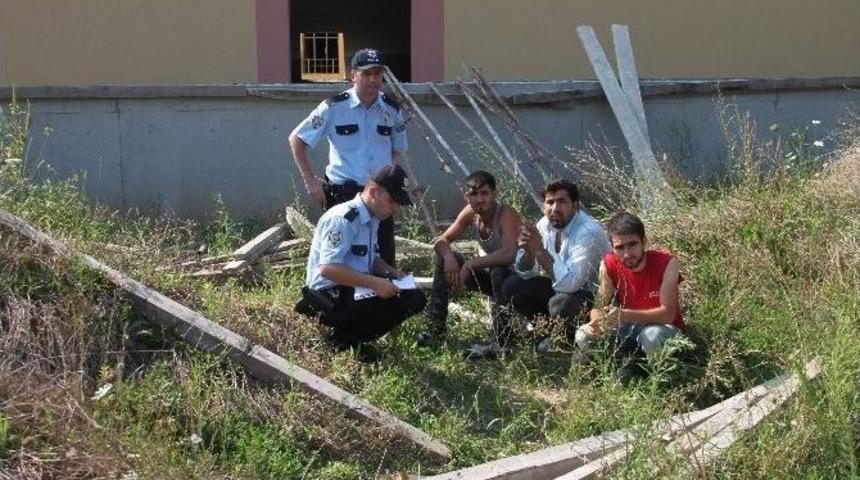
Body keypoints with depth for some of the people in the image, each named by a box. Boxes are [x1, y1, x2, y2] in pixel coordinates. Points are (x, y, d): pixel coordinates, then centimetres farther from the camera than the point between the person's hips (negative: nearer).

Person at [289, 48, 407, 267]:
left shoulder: (392, 109, 4)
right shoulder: (334, 107, -8)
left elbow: (399, 150, 20)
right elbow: (296, 139, 0)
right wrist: (310, 181, -3)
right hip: (343, 195, -3)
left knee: (385, 259, 6)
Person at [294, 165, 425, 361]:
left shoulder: (372, 219, 12)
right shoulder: (342, 219, -20)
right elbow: (328, 269, -29)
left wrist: (390, 271, 2)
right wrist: (374, 283, -30)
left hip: (357, 289, 10)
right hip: (330, 296, -10)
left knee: (414, 298, -1)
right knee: (401, 304, -23)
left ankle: (349, 334, 1)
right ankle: (345, 338, -6)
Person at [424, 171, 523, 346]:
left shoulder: (507, 214, -26)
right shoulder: (470, 213, -7)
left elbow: (508, 254, -42)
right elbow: (441, 240, -4)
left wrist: (470, 264, -38)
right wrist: (448, 256, -27)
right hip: (489, 275, 6)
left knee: (498, 270, -38)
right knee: (445, 257, -7)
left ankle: (503, 338, -24)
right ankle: (436, 329, -5)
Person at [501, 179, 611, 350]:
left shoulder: (588, 232, -28)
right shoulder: (545, 224, -6)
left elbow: (568, 283, -38)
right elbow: (526, 273, -2)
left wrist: (540, 250, -37)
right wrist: (528, 250, -23)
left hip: (594, 295, -7)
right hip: (561, 286, 7)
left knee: (560, 304, -36)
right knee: (511, 287, -3)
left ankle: (568, 341, -1)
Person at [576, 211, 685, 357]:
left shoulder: (666, 263, -23)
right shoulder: (609, 264, -12)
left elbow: (668, 314, -26)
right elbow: (600, 306, -7)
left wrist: (624, 316, -40)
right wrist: (596, 321, -33)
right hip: (629, 327, 4)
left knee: (652, 336, -38)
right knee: (584, 336, -18)